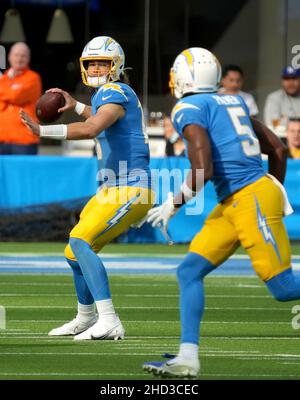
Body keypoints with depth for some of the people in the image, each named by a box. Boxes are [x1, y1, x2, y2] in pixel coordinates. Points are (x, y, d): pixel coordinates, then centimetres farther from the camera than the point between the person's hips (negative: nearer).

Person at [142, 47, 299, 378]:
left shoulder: (188, 110, -7)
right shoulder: (232, 103, 18)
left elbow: (203, 170, -18)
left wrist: (174, 204, -5)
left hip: (251, 200, -9)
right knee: (189, 272, 5)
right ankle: (187, 358, -1)